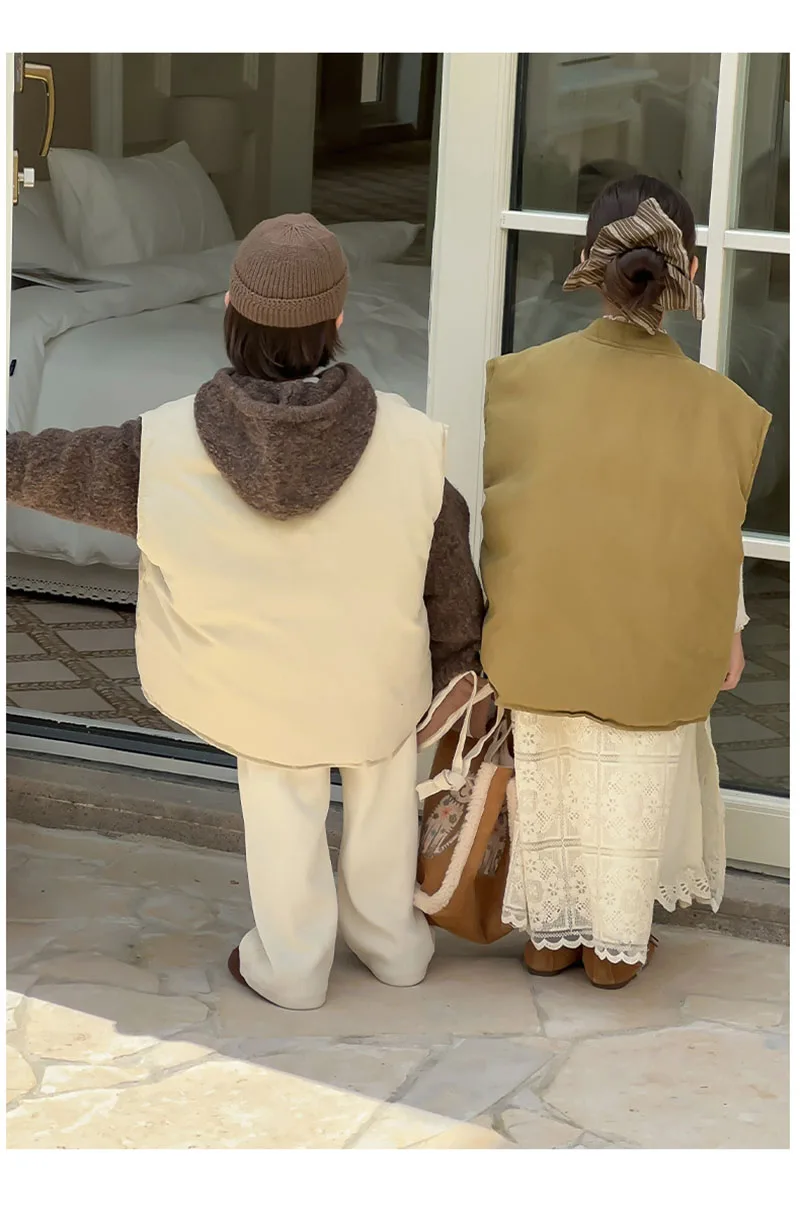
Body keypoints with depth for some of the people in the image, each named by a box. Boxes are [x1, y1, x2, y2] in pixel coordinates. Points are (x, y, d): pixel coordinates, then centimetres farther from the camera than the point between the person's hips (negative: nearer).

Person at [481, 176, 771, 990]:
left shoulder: (525, 379, -16)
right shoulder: (715, 405, -18)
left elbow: (499, 509, -6)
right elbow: (720, 538, -7)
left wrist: (504, 615, 9)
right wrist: (728, 634, 10)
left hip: (542, 630, 1)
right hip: (655, 647, -1)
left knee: (550, 778, 22)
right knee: (632, 791, 19)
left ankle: (551, 931, 37)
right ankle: (616, 944, 34)